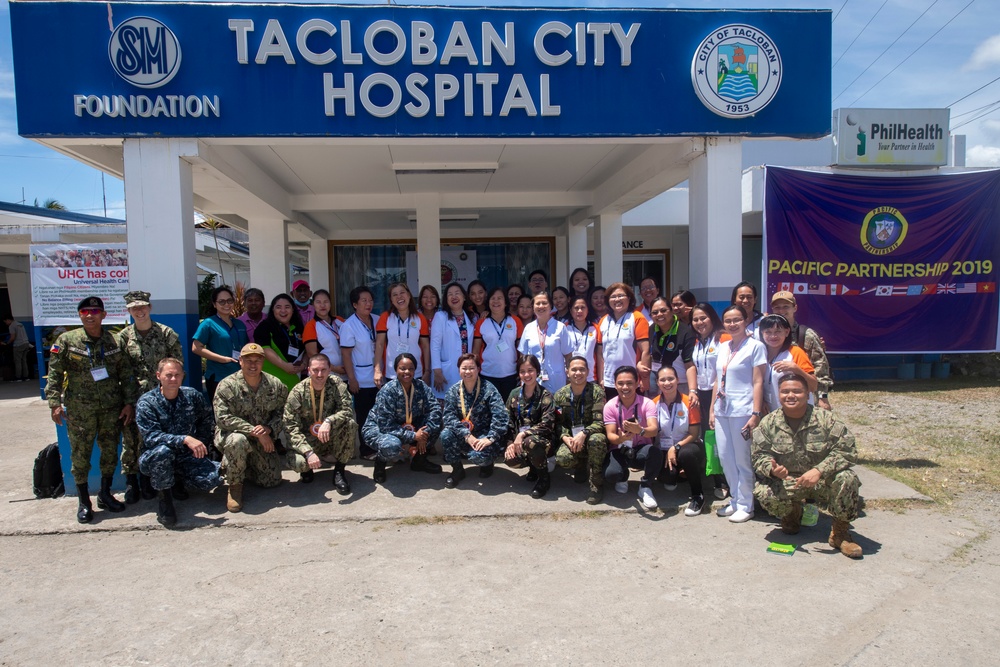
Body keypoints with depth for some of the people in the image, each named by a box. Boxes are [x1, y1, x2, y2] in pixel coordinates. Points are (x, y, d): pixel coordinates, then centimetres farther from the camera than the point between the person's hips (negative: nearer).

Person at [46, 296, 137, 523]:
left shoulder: (115, 341, 4)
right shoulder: (66, 340, -1)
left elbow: (126, 374, 6)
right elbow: (54, 374, -2)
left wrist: (129, 402, 2)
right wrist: (55, 403, -10)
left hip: (112, 408, 2)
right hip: (79, 409, -2)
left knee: (110, 451, 9)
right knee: (80, 454, 4)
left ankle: (105, 494, 26)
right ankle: (83, 501, 18)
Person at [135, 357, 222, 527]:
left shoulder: (192, 395, -2)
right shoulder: (146, 402, -13)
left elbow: (208, 421, 14)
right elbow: (151, 436, -25)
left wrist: (200, 448, 4)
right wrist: (185, 439, -37)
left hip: (187, 457, 3)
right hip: (153, 460, -3)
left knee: (213, 478, -22)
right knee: (162, 451, -39)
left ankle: (177, 480, 13)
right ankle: (164, 499, -13)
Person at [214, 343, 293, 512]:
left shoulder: (275, 385, -5)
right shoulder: (227, 386, -15)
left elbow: (282, 412, -1)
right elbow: (223, 418, -23)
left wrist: (269, 428, -23)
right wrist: (255, 432, -28)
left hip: (265, 439, 4)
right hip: (232, 434, -4)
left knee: (272, 481, -2)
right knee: (237, 441, -40)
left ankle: (244, 467, 28)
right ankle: (234, 486, -15)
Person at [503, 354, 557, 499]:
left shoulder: (545, 395, -8)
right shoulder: (514, 395, 6)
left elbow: (547, 424, -18)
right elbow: (508, 423, 5)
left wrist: (523, 434, -25)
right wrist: (510, 443, -11)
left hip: (543, 439, -4)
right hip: (519, 439, 4)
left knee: (530, 442, -38)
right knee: (509, 458, -27)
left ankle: (544, 478, -9)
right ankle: (534, 466, 9)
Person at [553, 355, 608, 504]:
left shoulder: (596, 391, -11)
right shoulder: (560, 395, -1)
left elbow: (600, 422, -17)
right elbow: (559, 423, 1)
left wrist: (583, 434, -33)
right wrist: (565, 437, -19)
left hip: (591, 436, -2)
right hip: (571, 439, 2)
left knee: (596, 440, -39)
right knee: (562, 458, -31)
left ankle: (597, 485, -17)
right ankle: (582, 467, 10)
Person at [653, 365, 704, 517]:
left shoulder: (689, 402, -9)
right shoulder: (654, 404, -3)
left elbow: (694, 434, -8)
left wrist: (676, 448, -20)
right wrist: (668, 453, -13)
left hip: (687, 446, -2)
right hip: (664, 450, 2)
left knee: (686, 453, -38)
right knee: (669, 483, -24)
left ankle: (697, 496, -15)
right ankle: (675, 472, 17)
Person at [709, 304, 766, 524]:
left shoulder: (755, 346, -6)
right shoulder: (723, 347, 13)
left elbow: (758, 382, -10)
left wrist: (756, 414, -15)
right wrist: (712, 409, 13)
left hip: (742, 411, -6)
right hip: (722, 410, 6)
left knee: (742, 459, 2)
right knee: (725, 457, 10)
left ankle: (745, 505, 16)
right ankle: (735, 500, 25)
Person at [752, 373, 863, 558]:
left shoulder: (825, 418, -8)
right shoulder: (769, 423, -3)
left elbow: (847, 451, -16)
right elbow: (760, 455, -4)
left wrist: (819, 471, -29)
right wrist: (772, 469, -29)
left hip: (823, 481, -1)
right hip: (786, 483, 1)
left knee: (846, 478, -32)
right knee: (762, 491, -28)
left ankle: (840, 532, -7)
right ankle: (792, 513, 11)